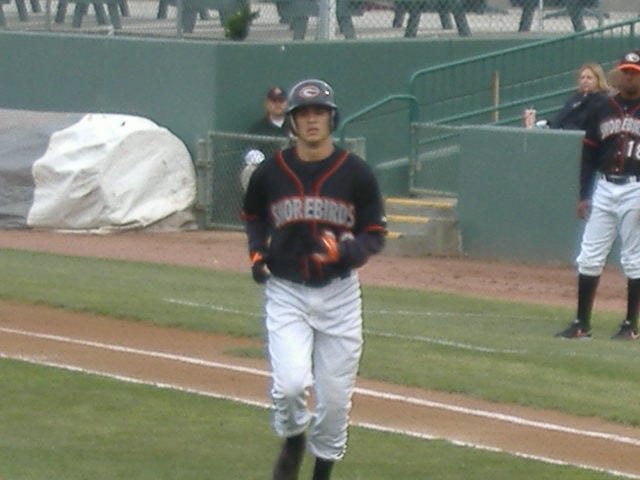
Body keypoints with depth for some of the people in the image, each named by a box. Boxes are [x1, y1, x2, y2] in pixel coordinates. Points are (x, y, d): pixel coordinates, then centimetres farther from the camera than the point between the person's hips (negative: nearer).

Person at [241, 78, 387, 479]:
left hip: (339, 294, 0)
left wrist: (344, 251, -19)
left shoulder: (356, 174, -4)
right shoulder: (270, 172, -1)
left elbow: (375, 236, 1)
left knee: (335, 398, 4)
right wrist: (257, 253, 0)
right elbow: (253, 216, 19)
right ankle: (293, 441, 13)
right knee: (290, 384, -19)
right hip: (286, 293, 0)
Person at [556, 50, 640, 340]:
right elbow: (589, 154, 11)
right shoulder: (602, 111, 10)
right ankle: (582, 323, 6)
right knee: (589, 258, 2)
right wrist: (584, 195, 5)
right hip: (603, 189, 4)